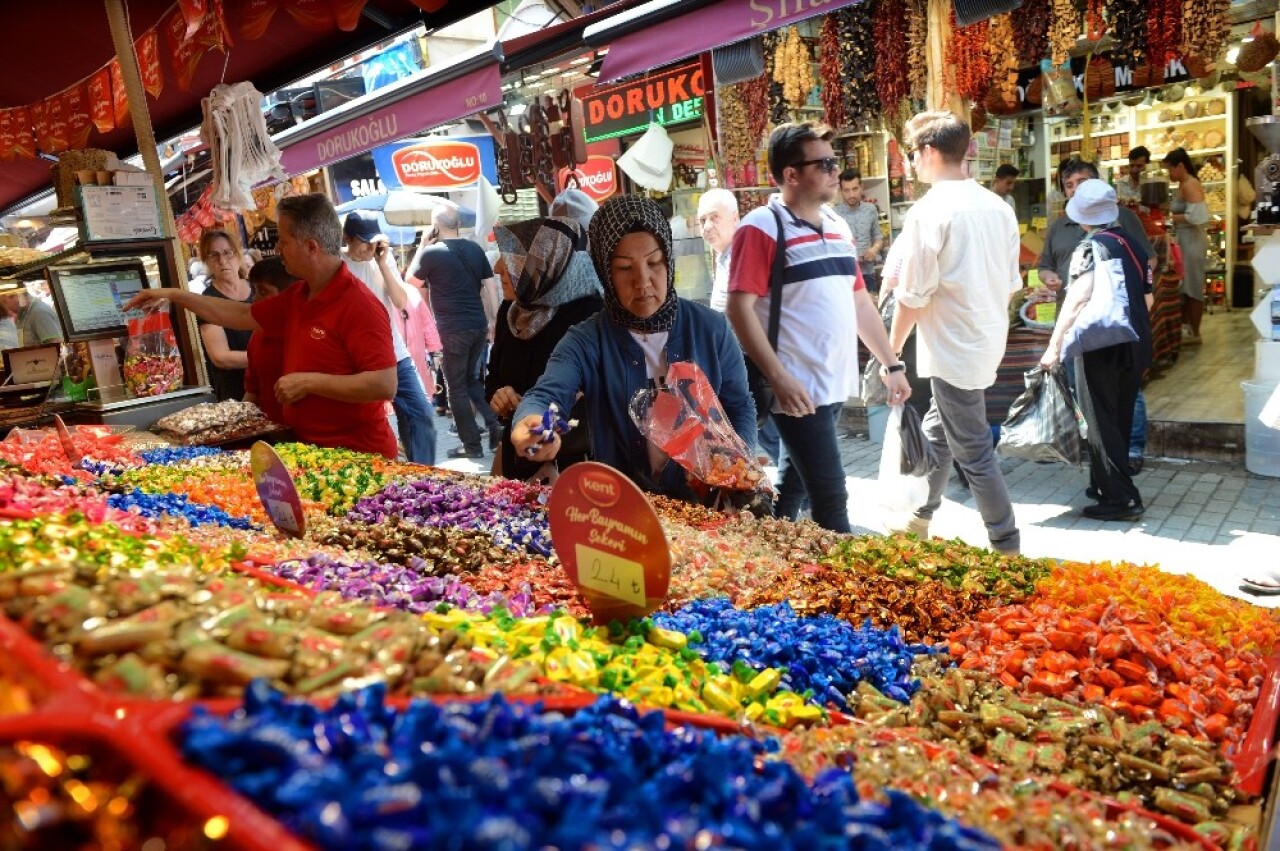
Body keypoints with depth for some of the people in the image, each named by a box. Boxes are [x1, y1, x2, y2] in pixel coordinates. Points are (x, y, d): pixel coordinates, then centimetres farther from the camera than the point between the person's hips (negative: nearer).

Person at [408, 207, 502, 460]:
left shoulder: (431, 253, -7)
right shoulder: (474, 249, 6)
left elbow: (411, 280, 9)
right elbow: (491, 286, 8)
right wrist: (494, 321, 13)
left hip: (453, 330, -5)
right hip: (479, 325, 6)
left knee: (457, 388, 5)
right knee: (471, 379, 22)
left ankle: (472, 445, 8)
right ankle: (496, 426, 10)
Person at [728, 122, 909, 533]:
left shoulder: (838, 227, 13)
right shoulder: (762, 228, -10)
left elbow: (860, 302, 19)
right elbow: (740, 309, -17)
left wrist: (892, 364, 16)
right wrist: (780, 379, -23)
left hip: (836, 384, 8)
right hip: (799, 389, -8)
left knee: (794, 484, 18)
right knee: (830, 496, -5)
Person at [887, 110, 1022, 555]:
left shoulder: (929, 211, -16)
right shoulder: (998, 207, 6)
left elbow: (912, 297, -15)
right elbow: (1011, 283, 11)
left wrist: (892, 351, -4)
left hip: (954, 350, -8)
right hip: (989, 342, 8)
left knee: (973, 452, 3)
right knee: (936, 431, 22)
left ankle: (1006, 547, 12)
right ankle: (920, 517, 35)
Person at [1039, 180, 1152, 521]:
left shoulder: (1090, 248, -10)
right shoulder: (1133, 246, 10)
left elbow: (1076, 301, -20)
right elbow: (1147, 299, 16)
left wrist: (1054, 346, -20)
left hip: (1101, 345, -7)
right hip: (1135, 344, 7)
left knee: (1102, 422, -1)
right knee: (1120, 419, 16)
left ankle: (1121, 498, -1)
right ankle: (1105, 484, 27)